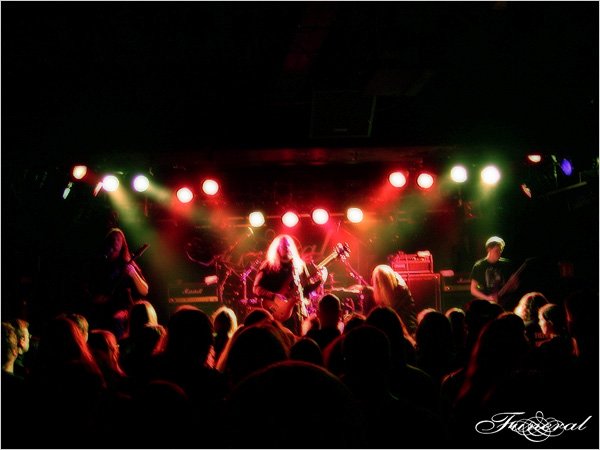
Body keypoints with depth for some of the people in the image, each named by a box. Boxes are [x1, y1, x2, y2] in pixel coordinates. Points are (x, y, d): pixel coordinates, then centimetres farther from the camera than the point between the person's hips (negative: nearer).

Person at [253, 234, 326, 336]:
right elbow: (256, 288, -5)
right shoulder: (268, 266, 0)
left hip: (297, 310, 3)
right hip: (277, 312, -3)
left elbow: (307, 288, 14)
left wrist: (319, 280, -4)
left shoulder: (299, 264, 11)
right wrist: (274, 296, -18)